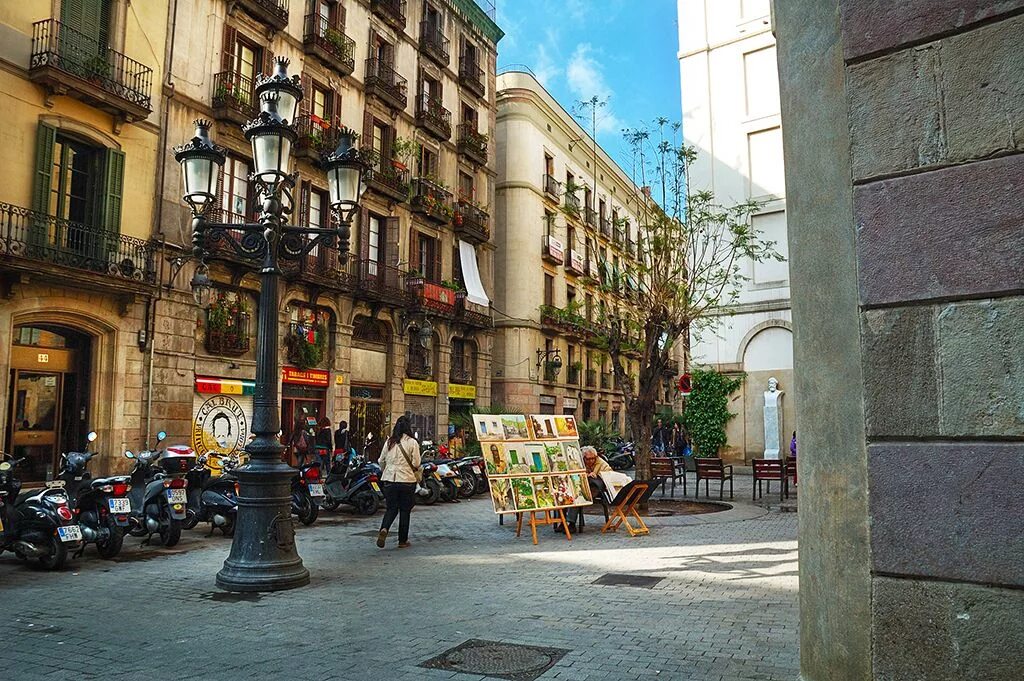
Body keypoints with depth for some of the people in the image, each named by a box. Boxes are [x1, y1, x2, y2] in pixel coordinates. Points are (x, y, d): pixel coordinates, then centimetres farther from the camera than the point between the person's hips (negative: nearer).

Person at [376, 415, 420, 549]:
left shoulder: (389, 442, 4)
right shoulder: (412, 442, -7)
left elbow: (381, 461, 9)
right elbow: (416, 464, -9)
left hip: (389, 480, 3)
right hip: (407, 480, -3)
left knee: (391, 508, 12)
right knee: (404, 510, 8)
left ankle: (384, 529, -15)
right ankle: (403, 541, 14)